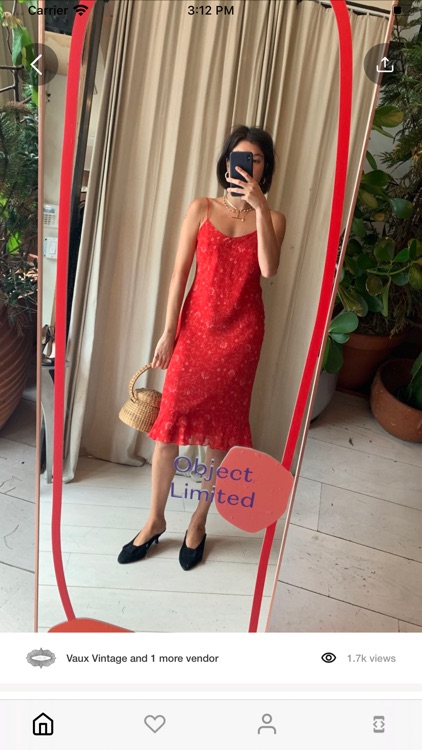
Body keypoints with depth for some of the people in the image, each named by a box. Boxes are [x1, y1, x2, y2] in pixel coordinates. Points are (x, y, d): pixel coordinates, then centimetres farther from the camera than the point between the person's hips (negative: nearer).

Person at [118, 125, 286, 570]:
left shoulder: (271, 219, 3)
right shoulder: (202, 209, 4)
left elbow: (268, 270, -16)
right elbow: (180, 272, 0)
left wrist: (259, 207, -20)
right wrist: (168, 331, -4)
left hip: (241, 332, 0)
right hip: (195, 326, 1)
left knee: (222, 427, 8)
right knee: (170, 421, 3)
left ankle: (199, 521, 26)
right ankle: (155, 520, 22)